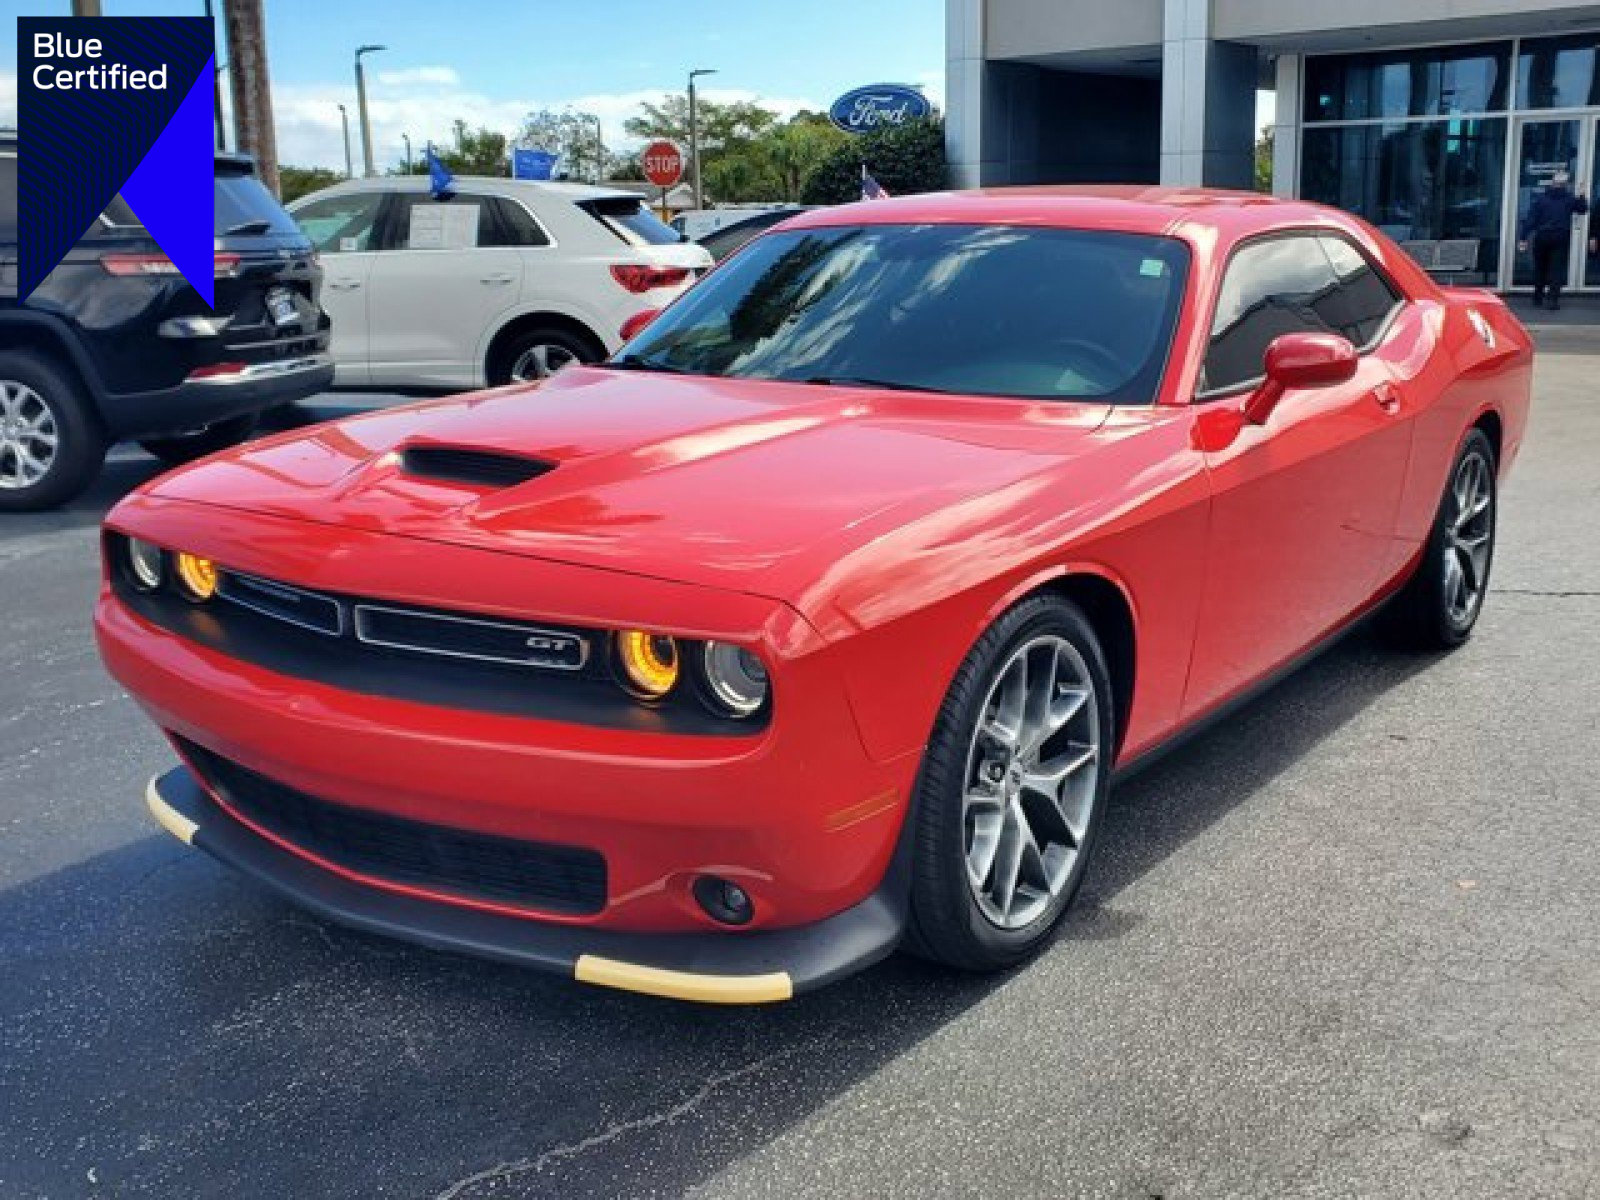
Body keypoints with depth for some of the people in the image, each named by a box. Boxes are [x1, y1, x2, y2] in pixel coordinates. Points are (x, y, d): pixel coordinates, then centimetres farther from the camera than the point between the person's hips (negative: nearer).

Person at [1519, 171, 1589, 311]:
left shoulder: (1541, 197, -3)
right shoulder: (1569, 198, -1)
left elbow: (1530, 219, -7)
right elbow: (1583, 209, 14)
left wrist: (1524, 237, -7)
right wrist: (1581, 197, 25)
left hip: (1542, 237, 1)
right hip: (1561, 239, 0)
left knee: (1540, 268, 13)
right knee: (1557, 268, 0)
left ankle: (1538, 298, 20)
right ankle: (1553, 299, -10)